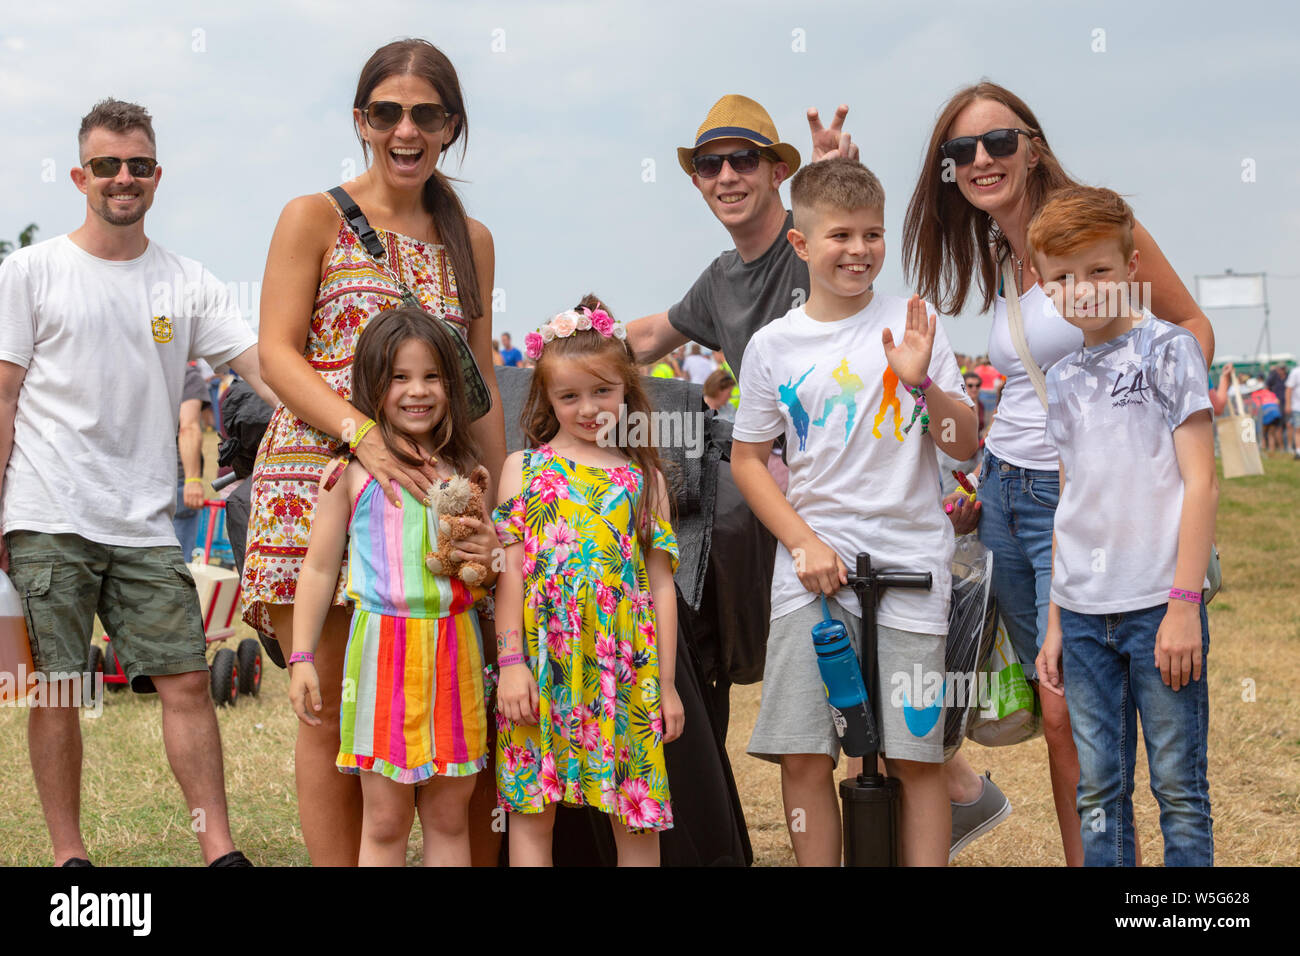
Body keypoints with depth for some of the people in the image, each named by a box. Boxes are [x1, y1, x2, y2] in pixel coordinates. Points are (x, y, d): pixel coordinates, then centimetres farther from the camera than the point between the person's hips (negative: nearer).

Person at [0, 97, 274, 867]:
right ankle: (69, 853, 12)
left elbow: (265, 365, 0)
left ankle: (221, 849, 3)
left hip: (146, 523, 2)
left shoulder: (188, 283, 9)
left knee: (186, 681, -1)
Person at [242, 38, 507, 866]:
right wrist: (365, 434, -20)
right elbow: (278, 353, -4)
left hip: (433, 487, 3)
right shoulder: (314, 220, 4)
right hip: (320, 478, -3)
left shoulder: (470, 241, 15)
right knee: (333, 710, -1)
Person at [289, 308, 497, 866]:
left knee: (450, 818, 8)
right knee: (385, 823, 1)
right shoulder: (354, 469, -1)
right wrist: (301, 658, -1)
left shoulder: (462, 471, 11)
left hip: (455, 646, 4)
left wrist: (488, 561, -2)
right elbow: (320, 567, 2)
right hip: (385, 645, -4)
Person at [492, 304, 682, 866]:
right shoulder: (524, 467, 8)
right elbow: (510, 569, 3)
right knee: (532, 809, 2)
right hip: (543, 664, -1)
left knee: (637, 819, 2)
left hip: (625, 667, 1)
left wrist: (666, 683, 6)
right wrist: (511, 663, -6)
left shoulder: (644, 478, 10)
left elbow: (661, 584, 9)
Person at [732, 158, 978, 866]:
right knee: (803, 756, -2)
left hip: (908, 562, -1)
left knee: (916, 755, -2)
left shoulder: (910, 327, 2)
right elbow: (747, 459, 9)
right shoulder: (773, 346, 3)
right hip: (814, 565, 1)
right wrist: (802, 542, -3)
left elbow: (963, 448, 2)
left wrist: (923, 382, -16)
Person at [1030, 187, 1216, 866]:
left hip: (1156, 607, -5)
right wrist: (1054, 622, 13)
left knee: (1179, 786, -1)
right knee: (1098, 791, 7)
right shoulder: (1060, 382, 13)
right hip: (1083, 613, 5)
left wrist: (1184, 604, -13)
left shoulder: (1168, 350, -2)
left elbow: (1200, 483, -6)